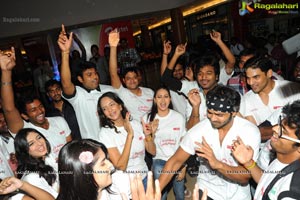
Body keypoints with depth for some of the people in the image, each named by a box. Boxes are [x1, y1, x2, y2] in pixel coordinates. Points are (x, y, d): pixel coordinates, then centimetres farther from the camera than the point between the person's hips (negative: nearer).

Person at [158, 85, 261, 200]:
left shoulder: (250, 132, -20)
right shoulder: (198, 130, -18)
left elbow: (245, 177, -20)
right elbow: (175, 161, -12)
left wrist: (217, 164, -39)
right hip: (208, 190, 0)